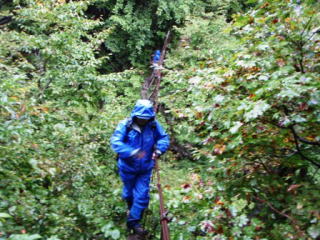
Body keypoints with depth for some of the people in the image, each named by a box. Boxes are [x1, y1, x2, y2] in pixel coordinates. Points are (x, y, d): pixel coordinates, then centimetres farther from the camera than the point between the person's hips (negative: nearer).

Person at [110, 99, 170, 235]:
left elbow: (164, 138, -3)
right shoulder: (125, 125, -23)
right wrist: (132, 152, -45)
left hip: (145, 169, 1)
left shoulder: (153, 125, -15)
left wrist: (159, 150, -24)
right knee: (129, 191, 24)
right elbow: (115, 142, -32)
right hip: (128, 168, -1)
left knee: (142, 196, 1)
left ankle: (133, 222, 22)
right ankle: (130, 206, 58)